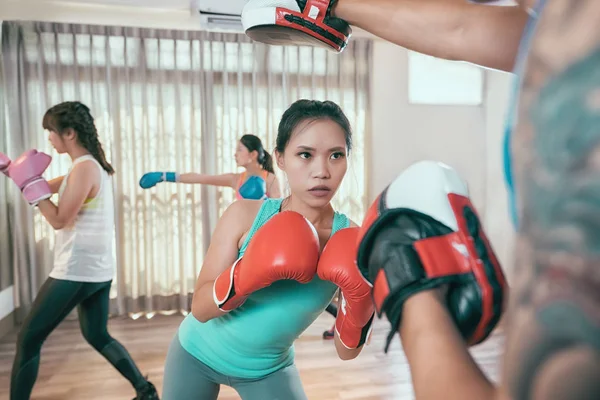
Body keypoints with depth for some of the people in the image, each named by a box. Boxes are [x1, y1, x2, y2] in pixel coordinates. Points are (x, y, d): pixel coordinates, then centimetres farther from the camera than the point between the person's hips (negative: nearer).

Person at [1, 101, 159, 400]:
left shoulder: (84, 168, -17)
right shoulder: (92, 165, 13)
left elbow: (58, 220, -17)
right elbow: (48, 188, 18)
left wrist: (30, 182, -12)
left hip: (76, 270, -10)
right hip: (97, 269, 10)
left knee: (28, 339, 5)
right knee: (97, 336, 20)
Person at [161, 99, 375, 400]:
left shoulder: (352, 240, -21)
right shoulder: (245, 215, -22)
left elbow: (346, 352, -16)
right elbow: (200, 308, -20)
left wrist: (361, 305, -34)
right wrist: (247, 275, -37)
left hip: (269, 370, 0)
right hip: (198, 352, 0)